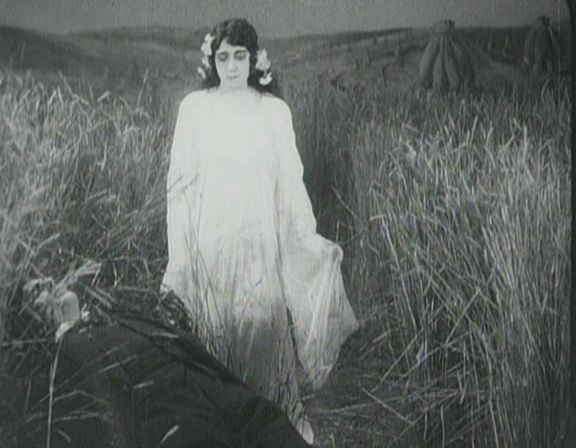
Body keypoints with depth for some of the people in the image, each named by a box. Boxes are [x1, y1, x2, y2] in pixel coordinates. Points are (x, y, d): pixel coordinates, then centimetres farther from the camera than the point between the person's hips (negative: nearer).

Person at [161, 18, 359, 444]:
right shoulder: (194, 107, -1)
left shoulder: (274, 110, 0)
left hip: (260, 240, 0)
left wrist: (309, 237, -3)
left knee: (263, 330, 3)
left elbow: (290, 180, 5)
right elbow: (180, 183, 1)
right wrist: (178, 255, -1)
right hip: (209, 241, 0)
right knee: (216, 330, 7)